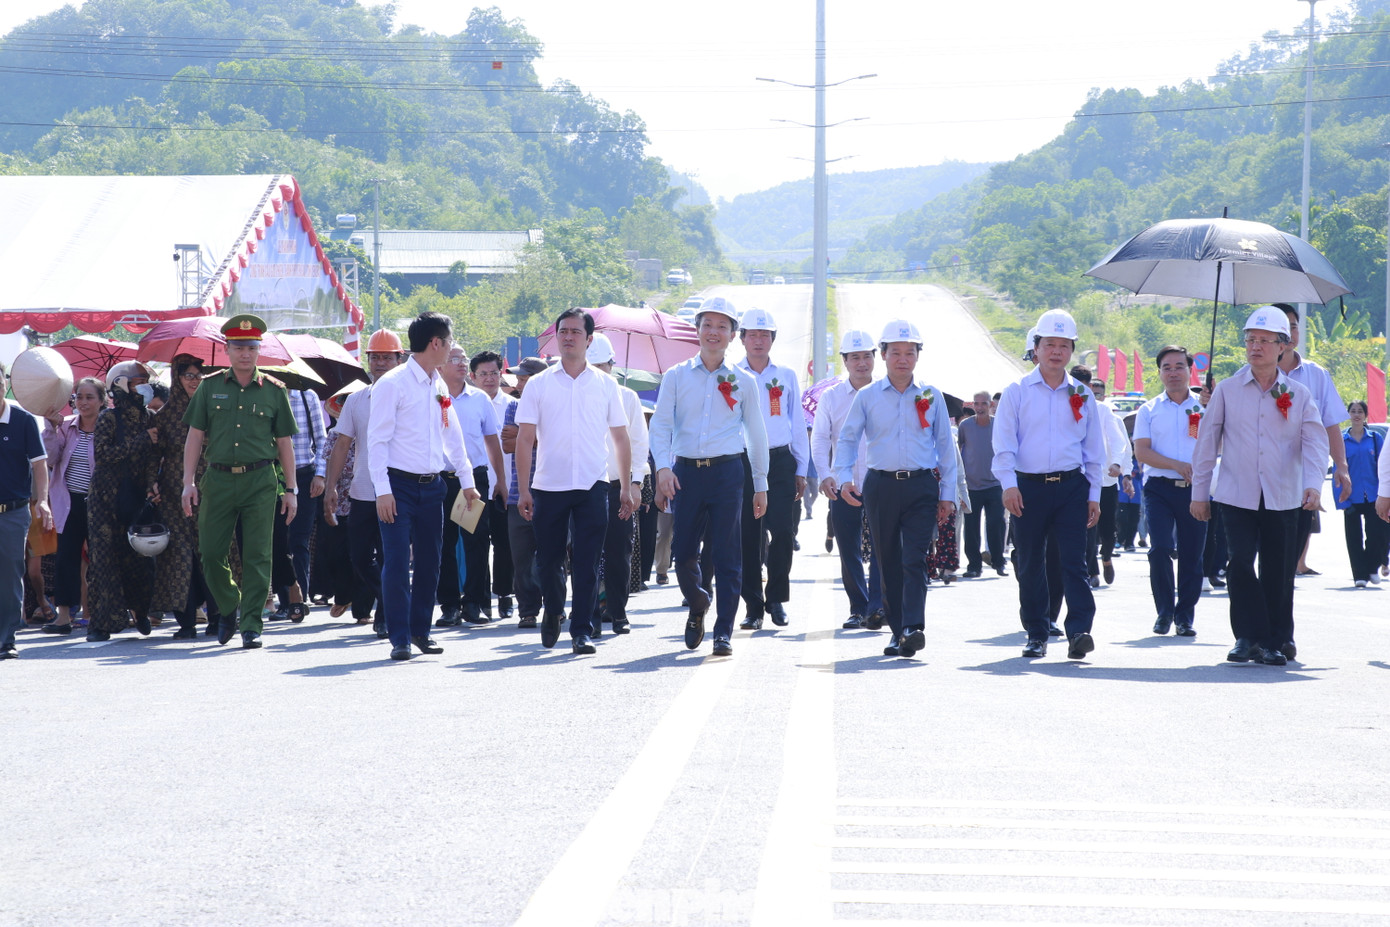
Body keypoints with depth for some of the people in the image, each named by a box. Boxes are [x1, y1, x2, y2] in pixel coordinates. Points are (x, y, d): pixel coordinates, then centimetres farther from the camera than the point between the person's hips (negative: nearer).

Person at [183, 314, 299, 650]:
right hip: (218, 479, 1)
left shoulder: (274, 391, 7)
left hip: (260, 481, -1)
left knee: (257, 556, -5)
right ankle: (229, 608, 26)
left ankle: (251, 625, 0)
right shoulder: (210, 387, 8)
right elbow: (194, 437, 8)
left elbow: (284, 443, 10)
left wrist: (290, 489, 6)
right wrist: (189, 482, 0)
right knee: (211, 553, 1)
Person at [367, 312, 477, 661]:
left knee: (429, 562, 10)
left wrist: (466, 479, 17)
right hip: (399, 485, -6)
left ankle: (420, 630, 21)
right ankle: (400, 638, -2)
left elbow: (453, 436, 22)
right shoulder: (393, 384, -8)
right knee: (397, 563, -7)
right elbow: (377, 439, -10)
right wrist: (383, 490, -16)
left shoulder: (440, 387, 13)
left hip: (431, 487, 7)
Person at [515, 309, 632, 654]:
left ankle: (582, 630, -1)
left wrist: (627, 487, 7)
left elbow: (620, 438, 12)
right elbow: (525, 439, 2)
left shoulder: (605, 384, 8)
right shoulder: (539, 384, 5)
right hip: (548, 486, 0)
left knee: (587, 562, -5)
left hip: (592, 486, 0)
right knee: (548, 560, 7)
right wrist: (523, 489, -5)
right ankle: (552, 613, 32)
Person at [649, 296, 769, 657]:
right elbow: (661, 425, 3)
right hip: (686, 471, 1)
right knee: (683, 551, 1)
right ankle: (697, 606, 30)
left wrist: (761, 485, 13)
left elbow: (757, 435, 13)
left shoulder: (743, 381, 8)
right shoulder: (676, 377, 7)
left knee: (727, 554, -4)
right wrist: (663, 467, -12)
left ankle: (724, 631, 2)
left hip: (727, 471, -1)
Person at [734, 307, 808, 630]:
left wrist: (801, 470, 10)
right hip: (741, 462, -1)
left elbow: (797, 425, 15)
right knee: (747, 535, -2)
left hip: (779, 461, 1)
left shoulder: (786, 376, 13)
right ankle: (753, 606, 6)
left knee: (782, 532, -9)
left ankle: (777, 599, 5)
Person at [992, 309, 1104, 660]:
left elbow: (1093, 449, 15)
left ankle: (1079, 631, -15)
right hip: (1028, 487, -1)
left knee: (1074, 560, -9)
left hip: (1071, 487, 1)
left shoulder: (1082, 395, 11)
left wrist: (1094, 495, 10)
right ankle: (1036, 634, 14)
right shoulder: (1017, 392, 4)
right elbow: (1004, 443, -2)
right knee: (1030, 565, 4)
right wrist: (1009, 484, -14)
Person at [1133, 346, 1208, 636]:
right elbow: (1142, 452, -1)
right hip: (1160, 489, -1)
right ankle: (1164, 611, 5)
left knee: (1192, 555, 2)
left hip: (1194, 489, 1)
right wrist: (1178, 465, -13)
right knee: (1160, 549, -11)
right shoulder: (1149, 410, 9)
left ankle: (1185, 616, 12)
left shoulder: (1205, 407, 10)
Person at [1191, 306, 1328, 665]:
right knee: (1239, 563, -12)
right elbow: (1207, 442, 7)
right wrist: (1199, 492, 7)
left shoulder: (1299, 395, 5)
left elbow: (1315, 441, -1)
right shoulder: (1227, 390, 4)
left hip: (1283, 499, 1)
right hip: (1237, 497, -1)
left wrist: (1313, 483, -18)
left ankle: (1277, 641, 17)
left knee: (1278, 572, 4)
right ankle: (1249, 638, -2)